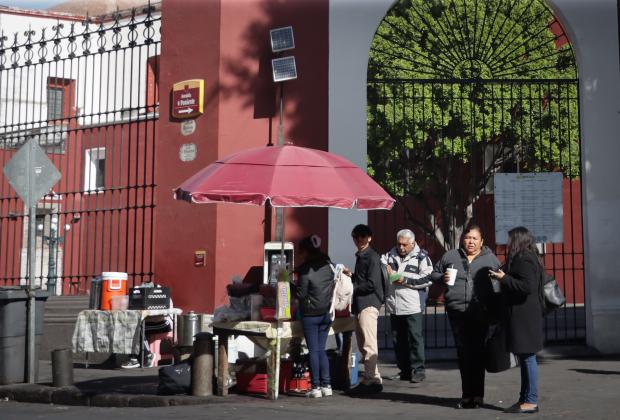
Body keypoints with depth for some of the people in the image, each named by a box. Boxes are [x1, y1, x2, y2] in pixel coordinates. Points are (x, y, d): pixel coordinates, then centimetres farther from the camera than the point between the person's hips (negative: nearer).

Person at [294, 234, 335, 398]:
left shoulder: (306, 269, -14)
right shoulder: (328, 266, 5)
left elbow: (300, 294, -12)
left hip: (310, 314, -5)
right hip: (326, 313, 5)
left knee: (313, 350, 0)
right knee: (321, 349, 12)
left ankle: (316, 387, 0)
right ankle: (326, 385, 8)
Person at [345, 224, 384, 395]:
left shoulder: (372, 257, -10)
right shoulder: (360, 256, 19)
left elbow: (371, 284, -17)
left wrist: (353, 288, -8)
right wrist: (351, 274, 12)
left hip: (369, 303, -10)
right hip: (360, 304, 10)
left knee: (368, 344, -10)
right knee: (362, 344, 11)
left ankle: (371, 380, -9)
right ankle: (372, 379, 16)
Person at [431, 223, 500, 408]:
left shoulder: (490, 258, 8)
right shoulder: (450, 256, 11)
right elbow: (434, 273, 20)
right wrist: (442, 278, -3)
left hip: (480, 312, -2)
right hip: (457, 311, 2)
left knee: (477, 351, -1)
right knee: (463, 352, 5)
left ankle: (477, 395, 6)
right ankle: (467, 395, 13)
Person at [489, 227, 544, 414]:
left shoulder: (524, 259, -14)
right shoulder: (525, 258, 18)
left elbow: (528, 286, -24)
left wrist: (504, 278, -16)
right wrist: (503, 278, 12)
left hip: (524, 315, -11)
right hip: (522, 314, 11)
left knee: (527, 357, -7)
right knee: (525, 357, 12)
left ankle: (531, 401, -3)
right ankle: (525, 398, 17)